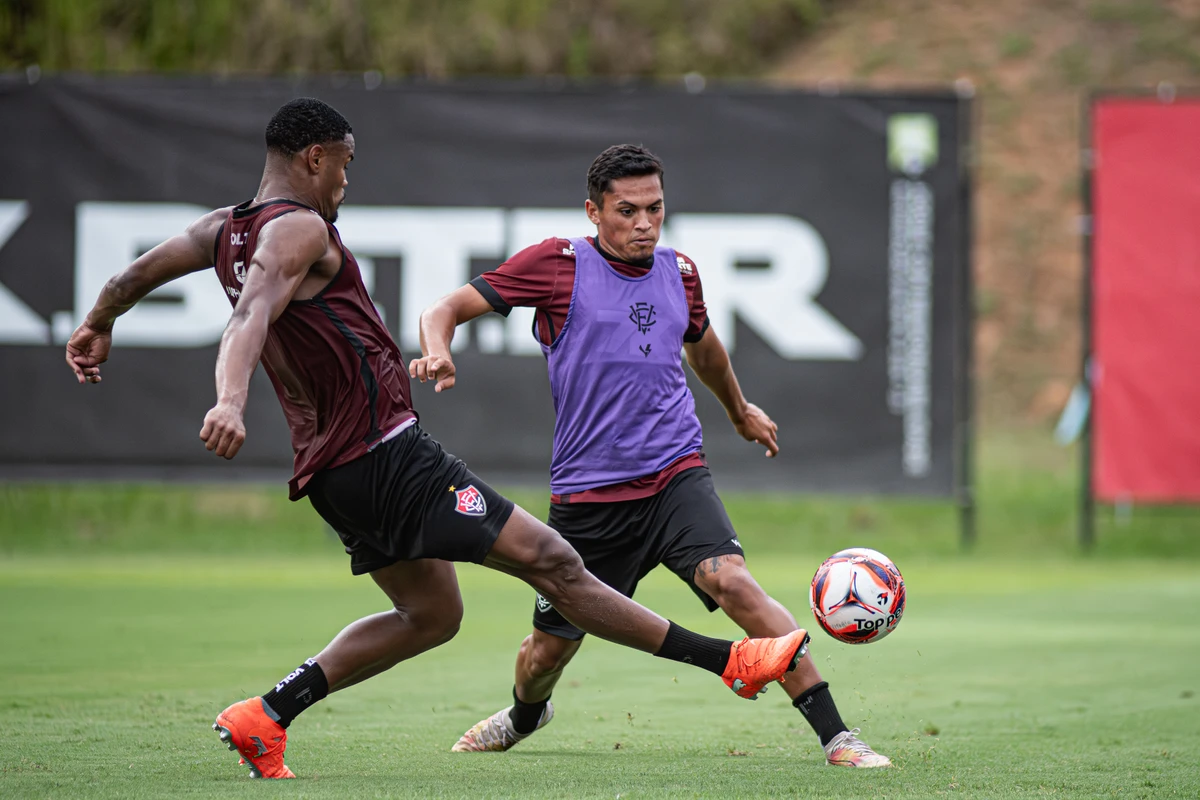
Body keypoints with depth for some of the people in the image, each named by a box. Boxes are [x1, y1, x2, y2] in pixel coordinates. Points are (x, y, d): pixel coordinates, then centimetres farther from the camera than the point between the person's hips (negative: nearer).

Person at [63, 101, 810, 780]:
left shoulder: (226, 229, 13)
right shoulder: (297, 228, -13)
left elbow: (138, 274, 26)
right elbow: (251, 318, -31)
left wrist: (97, 326, 45)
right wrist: (231, 400, -47)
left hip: (335, 467, 10)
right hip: (385, 450, -10)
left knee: (430, 615, 20)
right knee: (551, 561, -9)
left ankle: (266, 716, 12)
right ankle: (727, 658, -9)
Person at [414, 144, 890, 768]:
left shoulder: (678, 273, 8)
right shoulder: (557, 265, -4)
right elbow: (446, 311, -4)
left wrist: (739, 411, 47)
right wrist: (437, 352, -27)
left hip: (675, 475, 1)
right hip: (586, 491, -1)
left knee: (731, 580, -25)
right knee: (548, 650, 9)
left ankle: (836, 737, -25)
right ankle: (525, 715, 47)